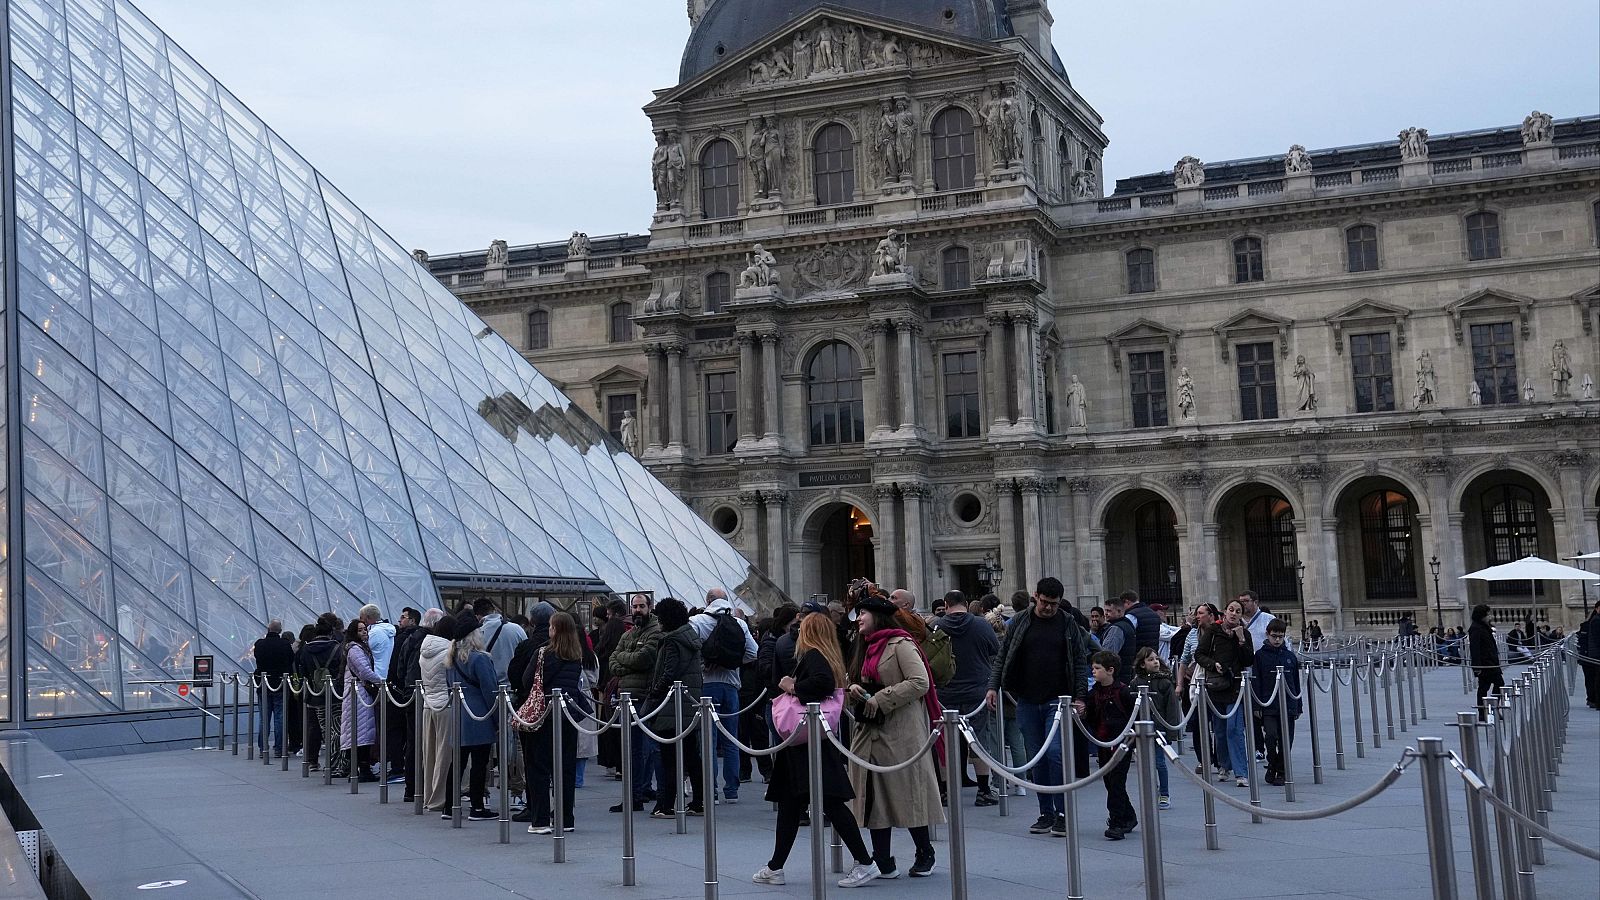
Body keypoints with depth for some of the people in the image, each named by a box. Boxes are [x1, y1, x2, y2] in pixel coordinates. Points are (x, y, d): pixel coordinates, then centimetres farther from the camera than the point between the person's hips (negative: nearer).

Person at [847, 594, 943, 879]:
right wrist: (853, 691, 3)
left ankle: (925, 855, 14)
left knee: (908, 793, -2)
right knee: (874, 798, 4)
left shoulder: (900, 644, -7)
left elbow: (920, 682, -18)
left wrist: (881, 699, -18)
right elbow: (855, 693, 27)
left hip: (901, 732, -8)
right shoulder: (867, 648, 19)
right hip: (869, 732, 8)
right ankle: (882, 863, 8)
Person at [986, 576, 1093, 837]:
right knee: (1037, 758, 6)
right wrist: (993, 686, -1)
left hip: (1058, 700, -2)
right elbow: (1002, 657, 9)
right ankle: (1046, 813, 15)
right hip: (1027, 701, 2)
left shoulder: (1069, 625, 3)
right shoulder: (1019, 622, 6)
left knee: (1055, 752, -13)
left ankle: (1061, 813, -5)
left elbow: (1080, 663, 4)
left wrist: (1080, 697, -4)